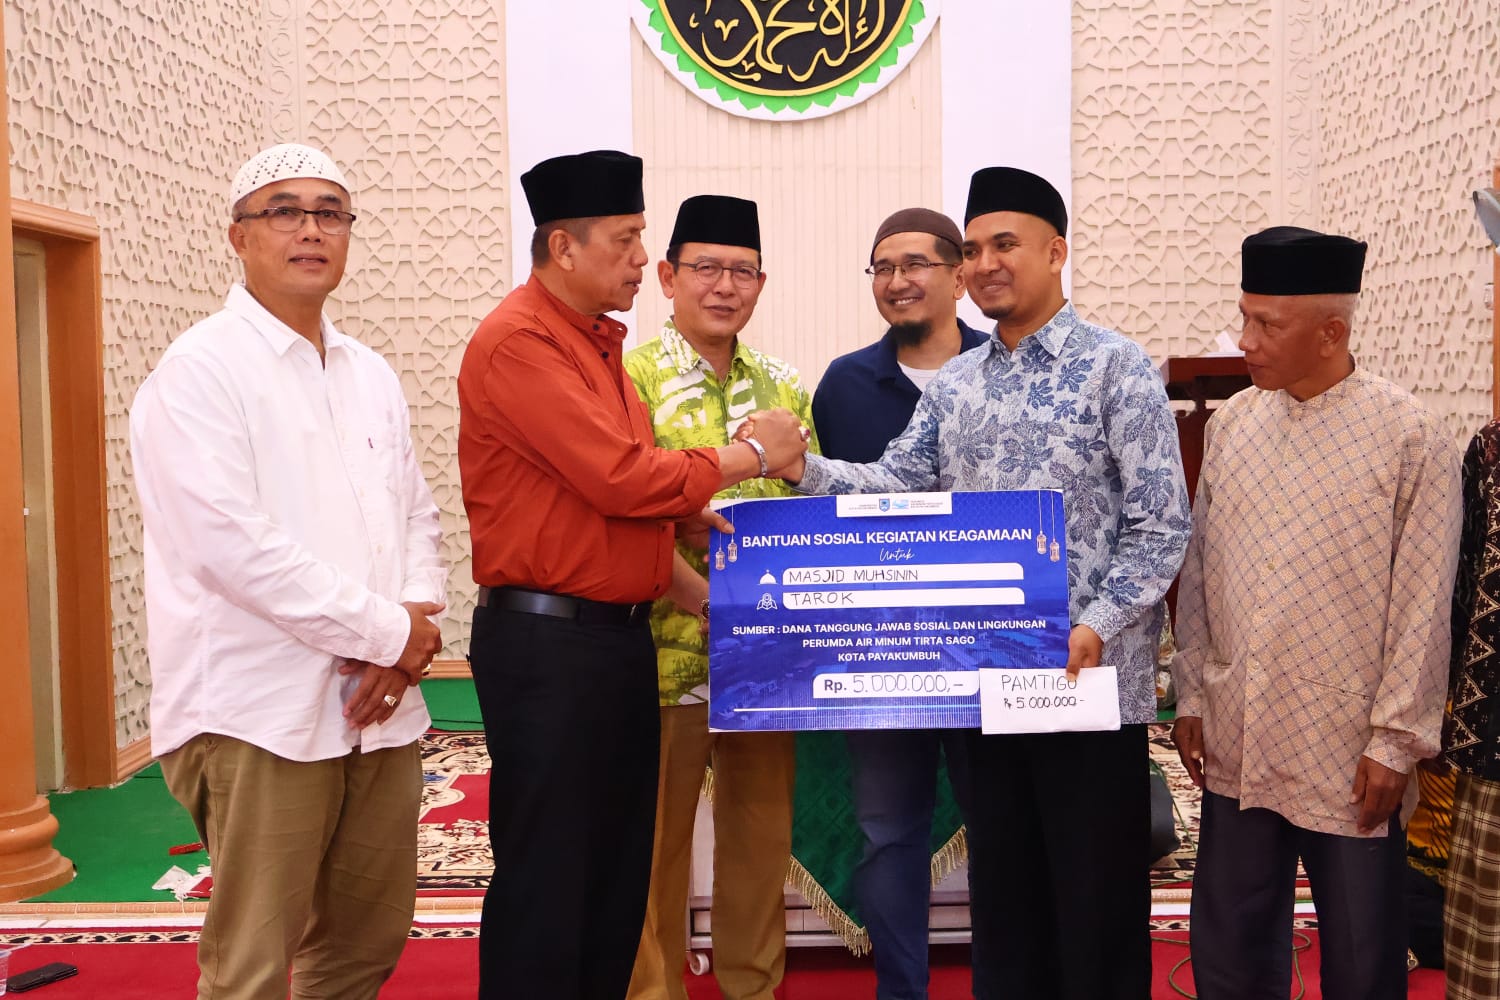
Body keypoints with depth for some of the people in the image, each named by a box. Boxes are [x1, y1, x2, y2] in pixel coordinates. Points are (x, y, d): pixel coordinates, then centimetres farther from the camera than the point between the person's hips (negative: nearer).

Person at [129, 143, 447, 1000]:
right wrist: (387, 631, -13)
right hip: (261, 714, -7)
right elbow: (229, 543, -18)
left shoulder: (371, 376, 15)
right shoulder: (201, 370, -8)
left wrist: (415, 618, -6)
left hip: (381, 708, 7)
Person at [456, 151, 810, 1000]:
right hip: (548, 642, -9)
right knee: (547, 880, 2)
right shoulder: (519, 340, -14)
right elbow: (620, 478, -21)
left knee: (619, 869, 16)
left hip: (622, 635, 9)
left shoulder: (598, 339, 15)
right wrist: (747, 456, -9)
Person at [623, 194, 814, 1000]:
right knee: (659, 837, 7)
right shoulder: (632, 377, -5)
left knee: (763, 828, 15)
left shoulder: (784, 387, 12)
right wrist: (699, 591, -22)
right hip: (668, 651, -5)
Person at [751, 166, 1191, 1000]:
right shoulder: (955, 384, 12)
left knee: (1096, 901, 5)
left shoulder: (1116, 367, -5)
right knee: (1004, 892, 15)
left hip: (1091, 681, -5)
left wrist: (1096, 628, -20)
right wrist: (804, 468, -12)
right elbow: (896, 486, 4)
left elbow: (1161, 526, -9)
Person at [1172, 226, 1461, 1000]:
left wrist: (1395, 743, -8)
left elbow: (1422, 608, -8)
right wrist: (1190, 696, 9)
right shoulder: (1230, 425, 4)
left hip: (1348, 760, -4)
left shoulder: (1409, 437, -9)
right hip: (1236, 749, 4)